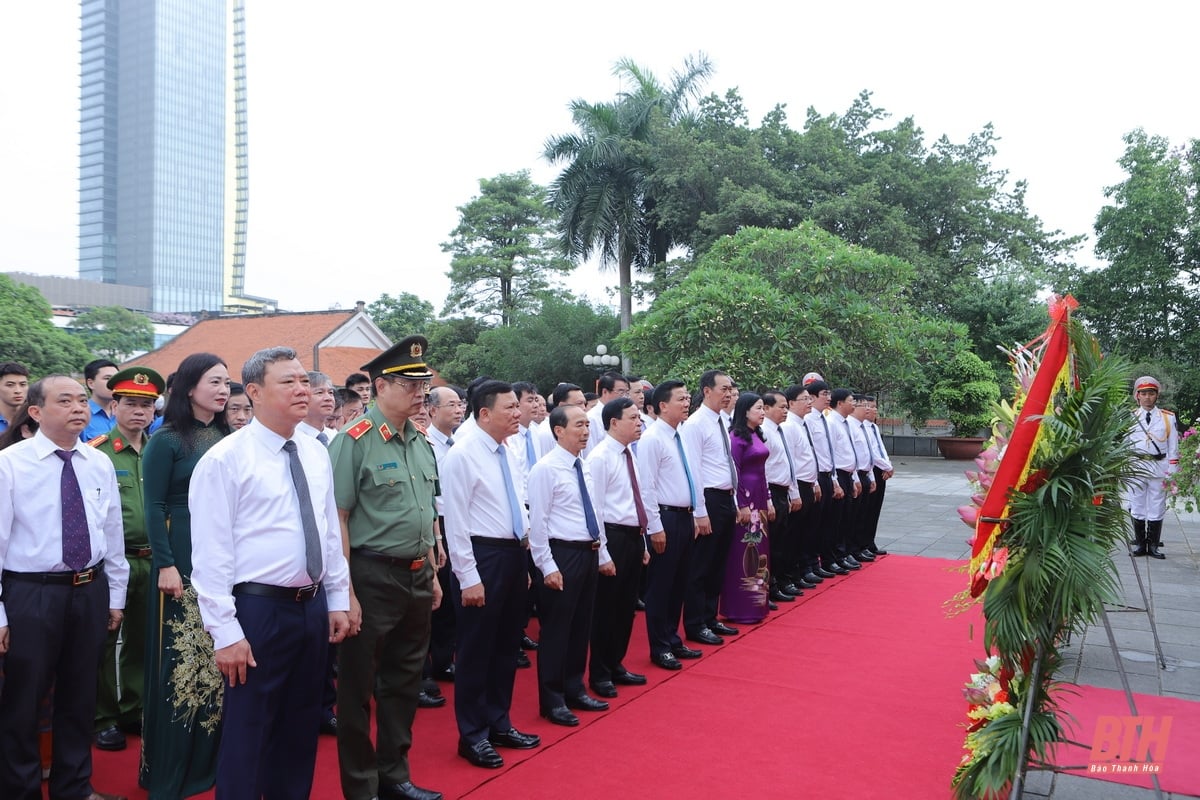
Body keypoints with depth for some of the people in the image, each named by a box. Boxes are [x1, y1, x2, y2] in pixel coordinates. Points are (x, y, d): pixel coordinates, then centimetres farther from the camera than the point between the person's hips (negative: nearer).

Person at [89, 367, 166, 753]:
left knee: (143, 639, 15)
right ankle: (103, 718, 20)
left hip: (152, 561, 5)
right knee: (104, 641, 7)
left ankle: (135, 711, 29)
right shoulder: (96, 453, -7)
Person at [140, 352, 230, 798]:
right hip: (183, 563, -5)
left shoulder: (228, 438, 9)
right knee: (179, 661, 2)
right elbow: (154, 507, -9)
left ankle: (209, 760, 24)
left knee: (218, 660, 10)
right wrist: (165, 565, -15)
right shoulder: (166, 440, -6)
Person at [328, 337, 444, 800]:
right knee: (358, 687, 8)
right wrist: (346, 592, -17)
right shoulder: (356, 441, -14)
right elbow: (337, 519, -16)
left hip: (418, 577, 8)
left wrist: (433, 574, 15)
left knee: (404, 681, 19)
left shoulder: (421, 441, 8)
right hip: (373, 577, -7)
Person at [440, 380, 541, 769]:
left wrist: (523, 560, 17)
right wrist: (469, 577, -18)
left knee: (507, 644, 17)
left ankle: (499, 723, 32)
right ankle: (473, 735, 19)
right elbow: (455, 522, -16)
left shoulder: (508, 454, 10)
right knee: (476, 648, 5)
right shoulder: (462, 456, -14)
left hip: (513, 555, 8)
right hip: (482, 556, -8)